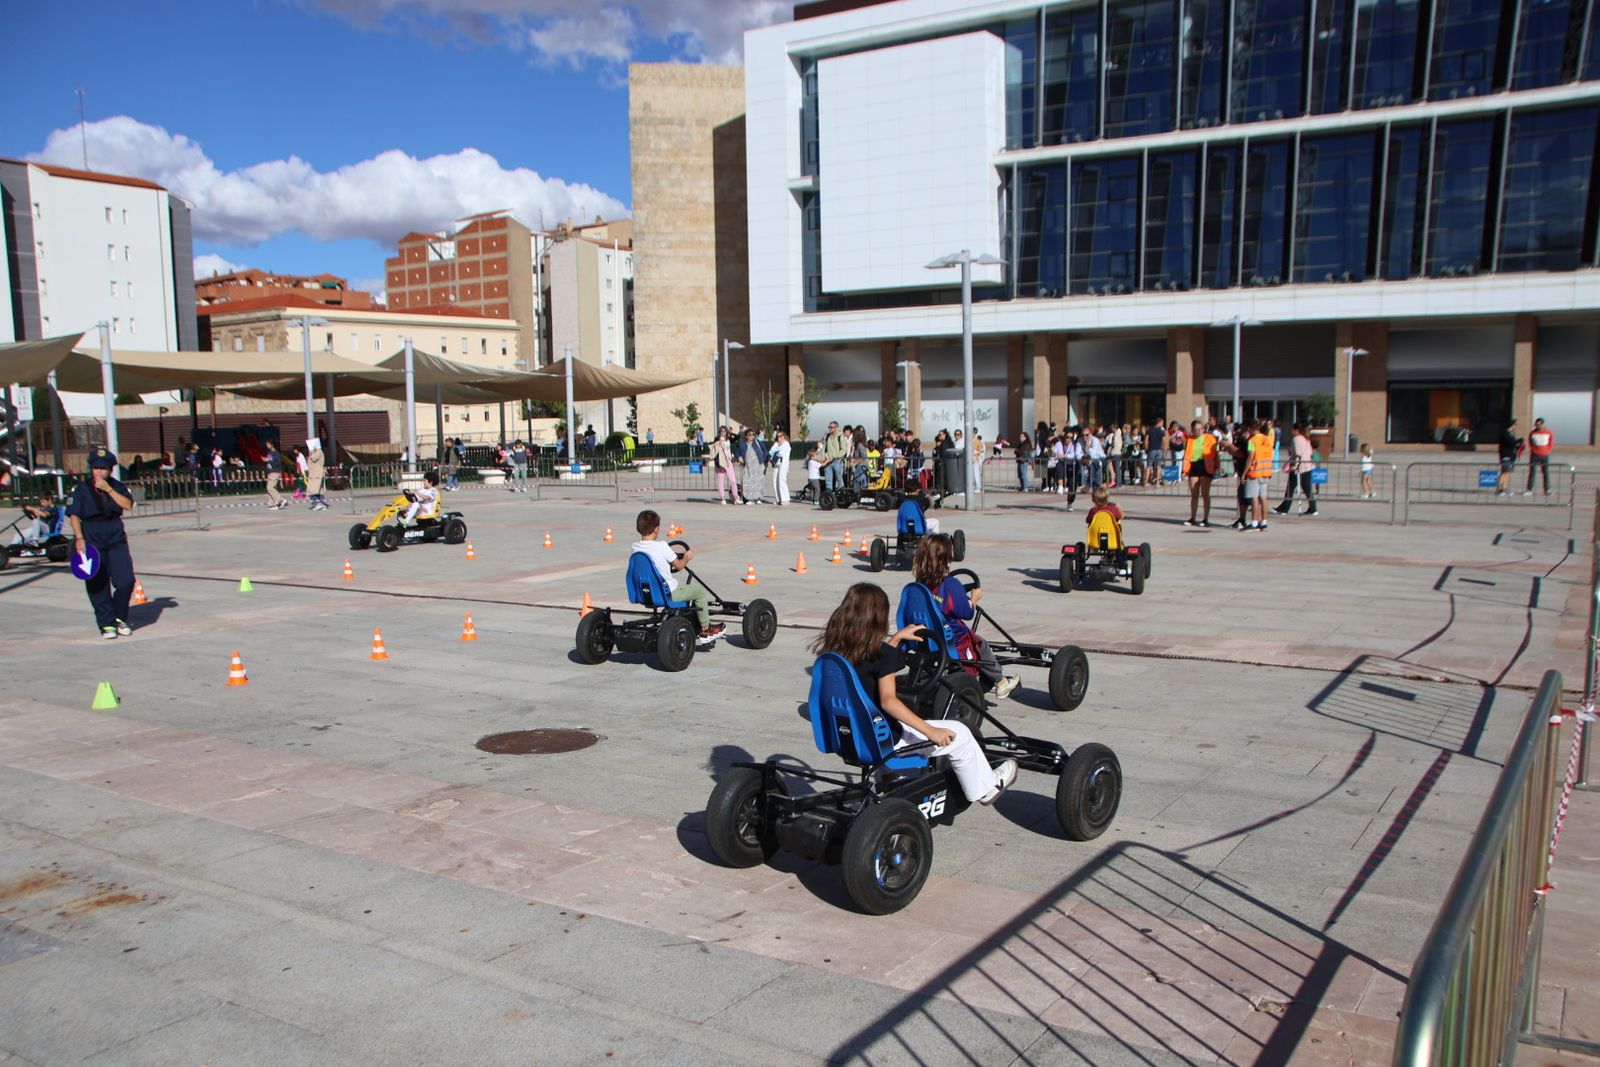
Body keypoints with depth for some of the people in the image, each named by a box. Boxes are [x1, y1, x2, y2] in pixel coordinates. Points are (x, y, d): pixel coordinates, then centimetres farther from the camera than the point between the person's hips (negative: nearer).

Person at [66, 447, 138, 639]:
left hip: (116, 537, 2)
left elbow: (128, 505, -8)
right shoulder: (81, 489, 2)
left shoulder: (117, 486, 8)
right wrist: (79, 538, -12)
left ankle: (119, 618, 13)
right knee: (97, 584, -1)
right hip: (91, 538, -2)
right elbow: (74, 515, -3)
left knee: (126, 580, -6)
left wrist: (108, 489, -14)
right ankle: (107, 624, 7)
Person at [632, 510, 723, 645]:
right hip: (668, 594, -7)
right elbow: (679, 566, -7)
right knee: (700, 591, 11)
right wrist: (687, 557, 13)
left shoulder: (635, 547, -2)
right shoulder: (662, 546, -19)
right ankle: (705, 630, 20)